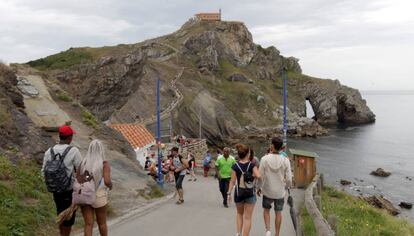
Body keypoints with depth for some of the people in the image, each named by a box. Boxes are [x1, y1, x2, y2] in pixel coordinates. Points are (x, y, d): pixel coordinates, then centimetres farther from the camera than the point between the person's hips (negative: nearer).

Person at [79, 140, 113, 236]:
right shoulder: (104, 164, -14)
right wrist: (110, 185, -1)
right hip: (98, 197, -2)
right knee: (102, 223, 19)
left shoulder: (83, 162, -2)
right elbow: (107, 181, -23)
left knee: (88, 225, 7)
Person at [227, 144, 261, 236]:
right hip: (250, 193, -1)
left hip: (239, 193, 2)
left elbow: (232, 181, -7)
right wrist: (252, 176, -1)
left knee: (240, 213, 24)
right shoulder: (252, 165, -10)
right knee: (248, 217, 7)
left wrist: (229, 193, -1)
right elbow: (258, 176, -22)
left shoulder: (235, 166, -8)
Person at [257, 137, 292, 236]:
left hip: (267, 191, -1)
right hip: (280, 192, 1)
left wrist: (259, 187, 7)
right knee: (278, 212, 16)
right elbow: (288, 179, -7)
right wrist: (286, 186, 14)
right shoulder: (285, 160, -11)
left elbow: (260, 176, -9)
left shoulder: (265, 159, -14)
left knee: (266, 210, 20)